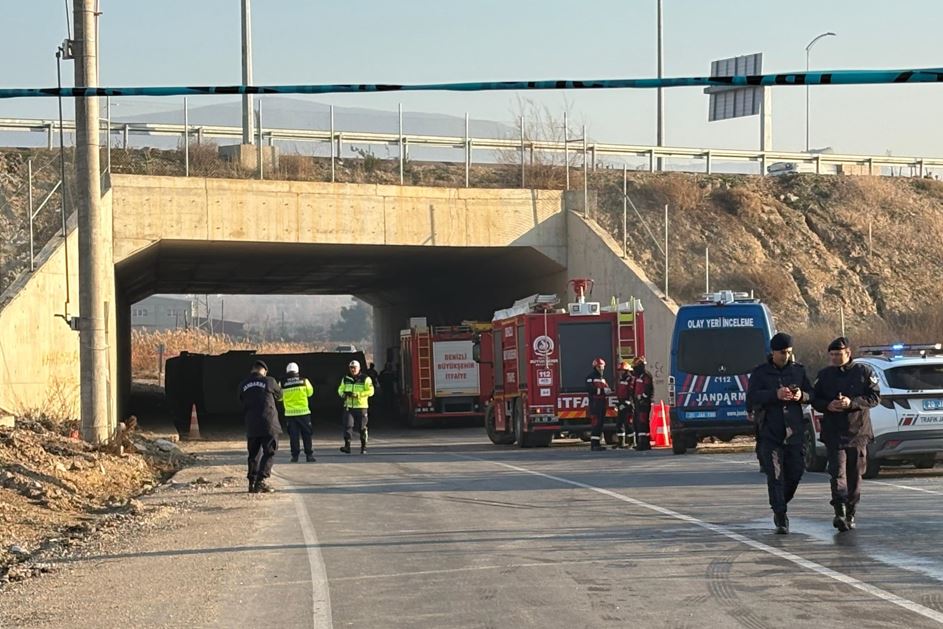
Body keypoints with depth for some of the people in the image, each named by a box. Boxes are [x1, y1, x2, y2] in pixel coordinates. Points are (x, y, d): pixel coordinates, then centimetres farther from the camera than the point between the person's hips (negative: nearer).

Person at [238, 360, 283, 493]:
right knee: (268, 453, 0)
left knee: (254, 454, 13)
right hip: (268, 423, -4)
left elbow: (243, 402, 15)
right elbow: (279, 396, 11)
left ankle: (252, 483, 11)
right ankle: (261, 481, -10)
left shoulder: (243, 385, 6)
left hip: (251, 426, 4)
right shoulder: (269, 381, -4)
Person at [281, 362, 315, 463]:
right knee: (306, 434, 7)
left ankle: (295, 455, 3)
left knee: (293, 435, 6)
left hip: (290, 413, 0)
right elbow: (310, 393, 11)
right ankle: (309, 455, 7)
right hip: (303, 411, 0)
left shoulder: (283, 384, -4)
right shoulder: (304, 381, -4)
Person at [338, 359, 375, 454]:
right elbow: (340, 389, 20)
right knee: (348, 425, -13)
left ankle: (363, 447, 18)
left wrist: (358, 395, -20)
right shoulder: (345, 379, 11)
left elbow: (370, 391, -10)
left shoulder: (365, 379, -2)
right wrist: (343, 394, -5)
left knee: (362, 428, 5)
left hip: (361, 407, -2)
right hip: (348, 407, 2)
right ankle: (347, 446, -15)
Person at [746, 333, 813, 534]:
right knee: (775, 476, -7)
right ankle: (780, 517, -4)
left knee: (795, 471, 4)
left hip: (794, 431, 3)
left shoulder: (798, 370, 12)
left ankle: (780, 506, 27)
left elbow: (811, 394, 14)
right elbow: (751, 397, -8)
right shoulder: (760, 372, 2)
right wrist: (775, 395, -22)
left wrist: (802, 395, -10)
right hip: (769, 432, -3)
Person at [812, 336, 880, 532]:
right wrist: (828, 406, -10)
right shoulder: (825, 375, 9)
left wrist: (852, 403, -17)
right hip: (833, 433, 0)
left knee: (855, 475, 6)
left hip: (858, 432, 0)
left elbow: (875, 397, -3)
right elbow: (815, 400, 12)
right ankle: (840, 512, -20)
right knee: (837, 472, -13)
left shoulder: (864, 372, 2)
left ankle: (850, 514, 17)